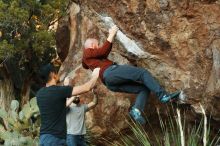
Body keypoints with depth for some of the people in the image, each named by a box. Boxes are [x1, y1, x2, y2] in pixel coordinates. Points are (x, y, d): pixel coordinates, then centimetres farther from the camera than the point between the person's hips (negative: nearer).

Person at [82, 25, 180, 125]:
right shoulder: (87, 52, 10)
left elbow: (105, 53, 46)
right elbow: (104, 51, -2)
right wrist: (111, 34, 7)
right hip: (110, 72, -10)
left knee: (144, 89, 3)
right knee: (143, 73, -15)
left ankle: (137, 109, -23)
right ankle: (163, 95, -28)